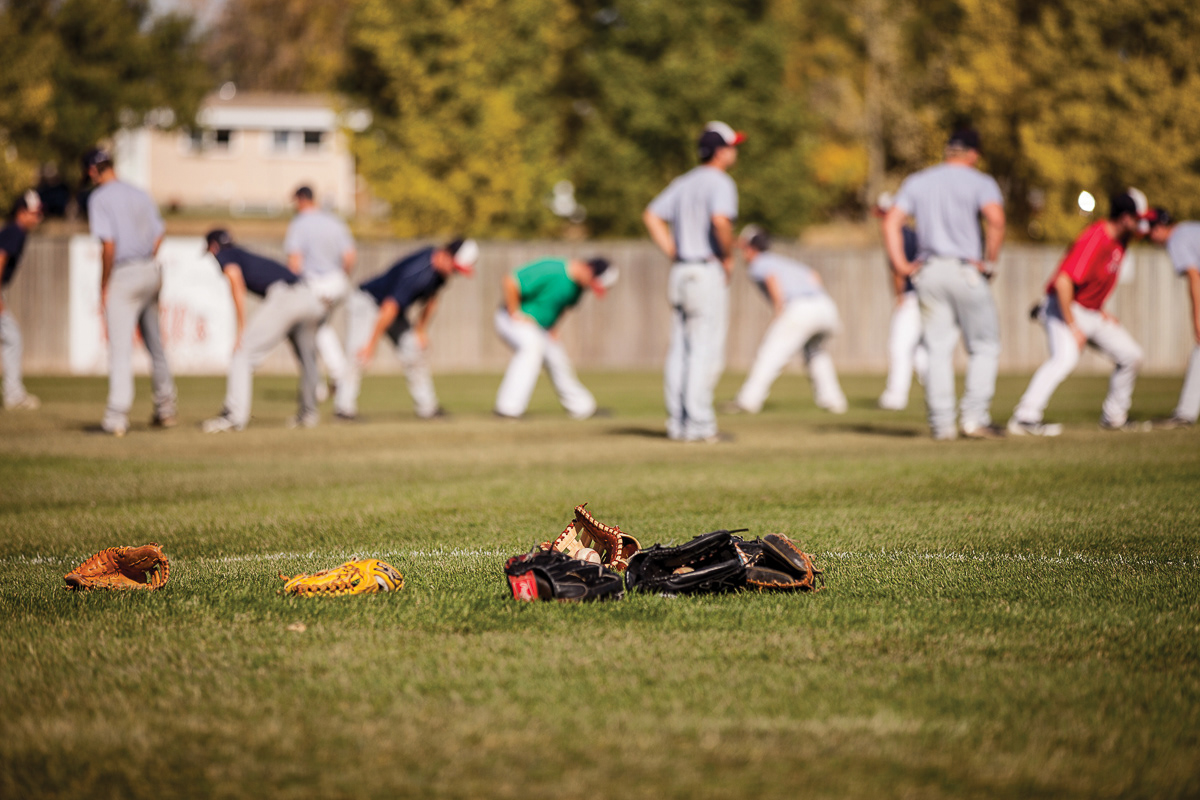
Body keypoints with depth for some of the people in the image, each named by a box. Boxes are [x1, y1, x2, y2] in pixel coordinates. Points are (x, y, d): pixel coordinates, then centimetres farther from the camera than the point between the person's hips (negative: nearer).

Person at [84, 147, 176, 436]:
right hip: (151, 271, 7)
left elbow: (108, 243, -17)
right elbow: (158, 236, 10)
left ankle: (116, 418, -10)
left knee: (120, 347, -7)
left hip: (123, 274, -7)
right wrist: (148, 268, 16)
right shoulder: (140, 194, 11)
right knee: (155, 344, 17)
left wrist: (104, 286, -11)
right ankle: (165, 409, 23)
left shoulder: (99, 198, -9)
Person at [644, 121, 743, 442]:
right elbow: (720, 220, -27)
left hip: (680, 272, 8)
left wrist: (673, 253, 11)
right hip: (708, 274, -8)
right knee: (706, 350, -6)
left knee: (680, 350, 9)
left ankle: (678, 424, 11)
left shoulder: (683, 183, 14)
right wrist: (728, 257, -13)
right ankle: (698, 425, -9)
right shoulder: (721, 183, -11)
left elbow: (652, 216, 15)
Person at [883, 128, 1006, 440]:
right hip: (966, 271, -4)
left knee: (938, 349, 7)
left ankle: (942, 424, 3)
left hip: (927, 273, 4)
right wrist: (990, 262, -11)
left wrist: (900, 264, 0)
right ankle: (974, 418, -1)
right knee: (984, 346, 7)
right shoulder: (980, 182, -1)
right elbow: (996, 218, -19)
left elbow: (891, 222, 3)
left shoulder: (917, 182, 13)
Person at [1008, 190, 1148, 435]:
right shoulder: (1094, 240, -25)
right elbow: (1063, 282, -33)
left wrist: (1100, 314, 17)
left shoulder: (1119, 240, 5)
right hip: (1065, 308, -10)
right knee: (1065, 356, -33)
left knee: (1131, 355, 10)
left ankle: (1114, 417, 24)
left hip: (1092, 313, 10)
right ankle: (1025, 418, -38)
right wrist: (1072, 326, -30)